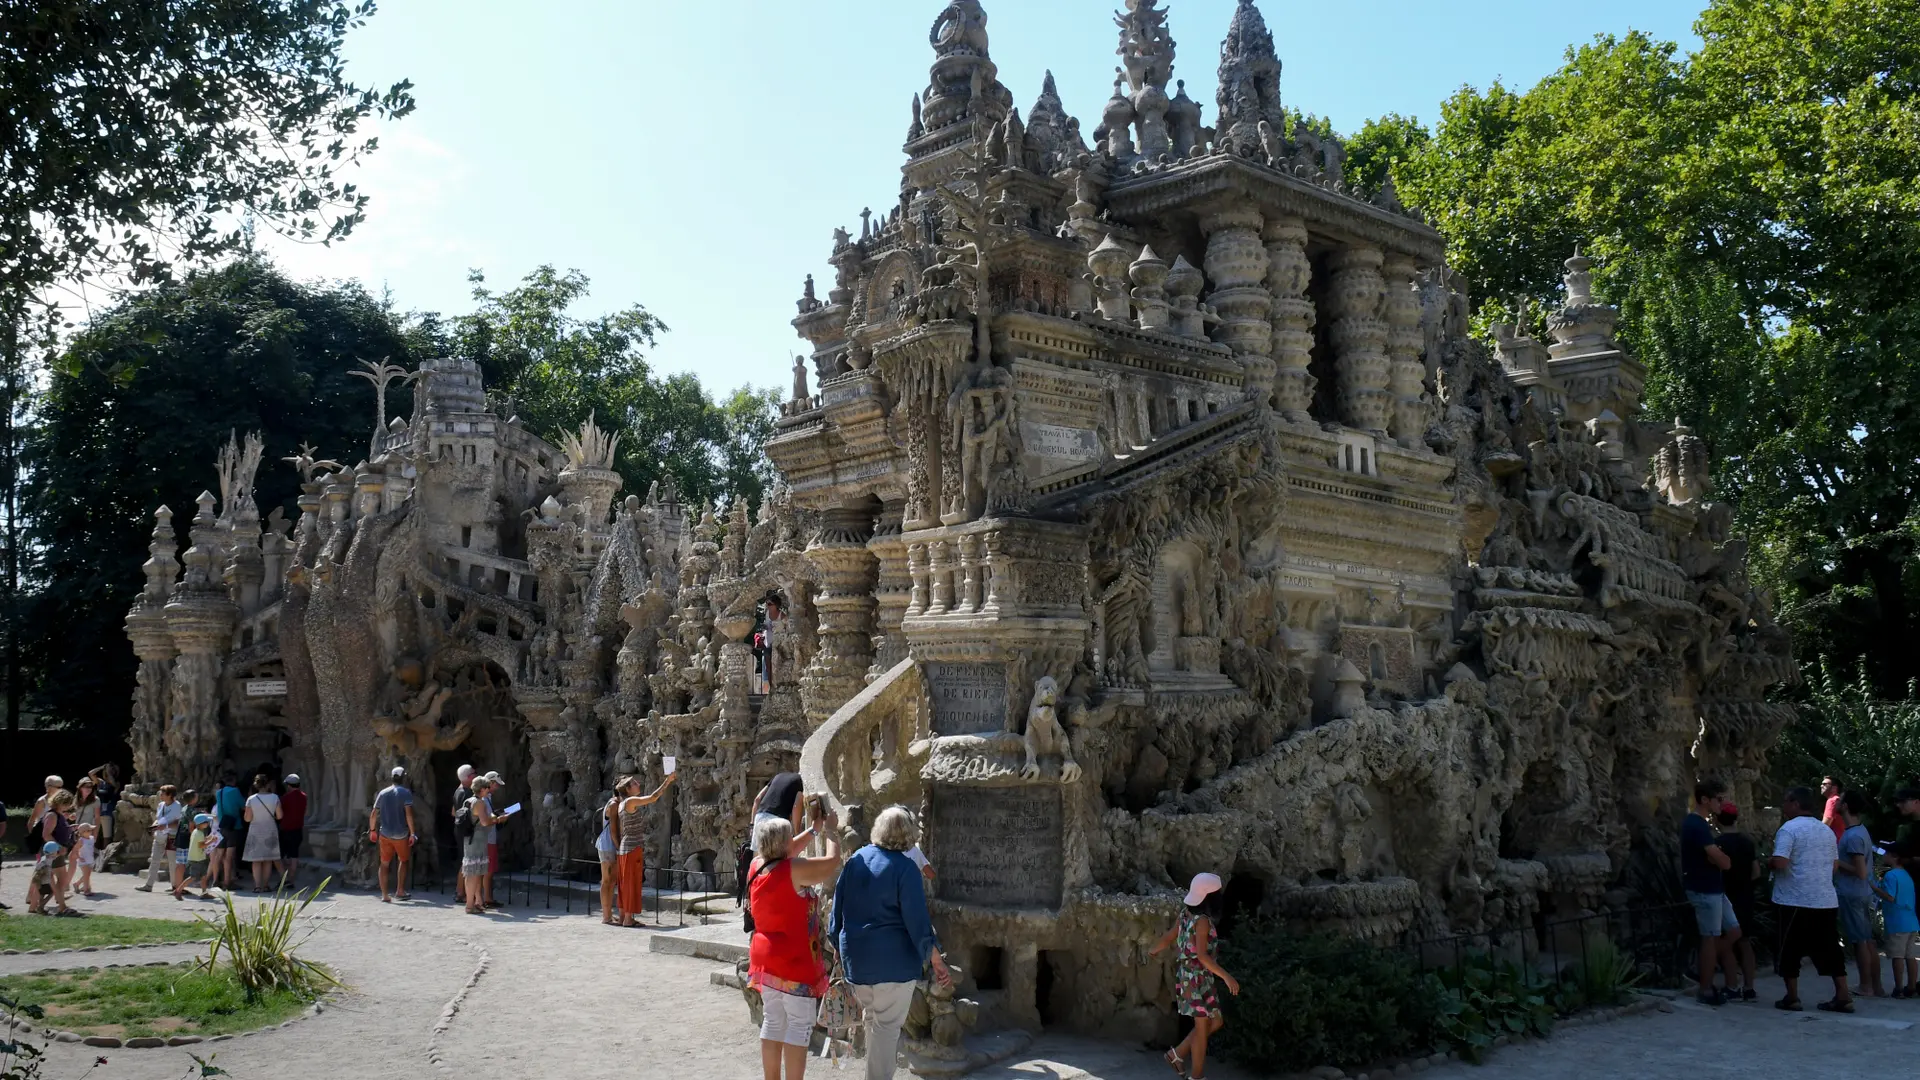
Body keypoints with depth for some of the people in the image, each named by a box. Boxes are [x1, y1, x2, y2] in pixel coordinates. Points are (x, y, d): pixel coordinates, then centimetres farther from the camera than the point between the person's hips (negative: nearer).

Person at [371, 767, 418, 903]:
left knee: (384, 864, 7)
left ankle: (384, 895, 5)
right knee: (404, 861, 16)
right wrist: (412, 833, -13)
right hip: (400, 834, -3)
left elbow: (373, 814, 8)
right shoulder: (405, 793, -7)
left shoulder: (383, 793, 7)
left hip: (384, 834, 3)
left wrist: (372, 830, 19)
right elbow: (408, 814, -16)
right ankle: (400, 891, 14)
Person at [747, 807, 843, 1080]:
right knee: (799, 1025, -1)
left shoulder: (756, 866, 2)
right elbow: (832, 861, -11)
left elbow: (783, 852, 21)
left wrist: (814, 829, 21)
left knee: (773, 1022, 15)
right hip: (794, 961, -8)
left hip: (765, 957, 8)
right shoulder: (794, 869, -20)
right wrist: (830, 830, 5)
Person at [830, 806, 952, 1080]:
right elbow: (917, 920, -16)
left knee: (872, 1018, 21)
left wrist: (838, 943, 21)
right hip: (893, 959, -6)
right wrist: (937, 960, -9)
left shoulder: (855, 860, 2)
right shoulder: (905, 867, -15)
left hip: (856, 956, 6)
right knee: (887, 1025, 4)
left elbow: (838, 907, 9)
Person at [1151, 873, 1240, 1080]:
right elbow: (1202, 955, -29)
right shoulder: (1203, 921, -21)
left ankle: (1178, 1054, 22)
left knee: (1216, 1022, 17)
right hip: (1197, 977, -9)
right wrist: (1226, 976, -32)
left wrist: (1153, 951, 36)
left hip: (1188, 975, 9)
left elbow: (1168, 938, 17)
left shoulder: (1187, 915, 5)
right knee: (1202, 1026, 3)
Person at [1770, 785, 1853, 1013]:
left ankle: (1792, 998, 6)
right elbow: (1834, 864, 19)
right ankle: (1843, 997, 10)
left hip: (1794, 901, -7)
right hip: (1826, 900, 7)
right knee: (1828, 948, 11)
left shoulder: (1789, 828, -12)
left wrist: (1768, 862, -1)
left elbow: (1780, 863, -22)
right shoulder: (1826, 829, 12)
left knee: (1789, 950, 4)